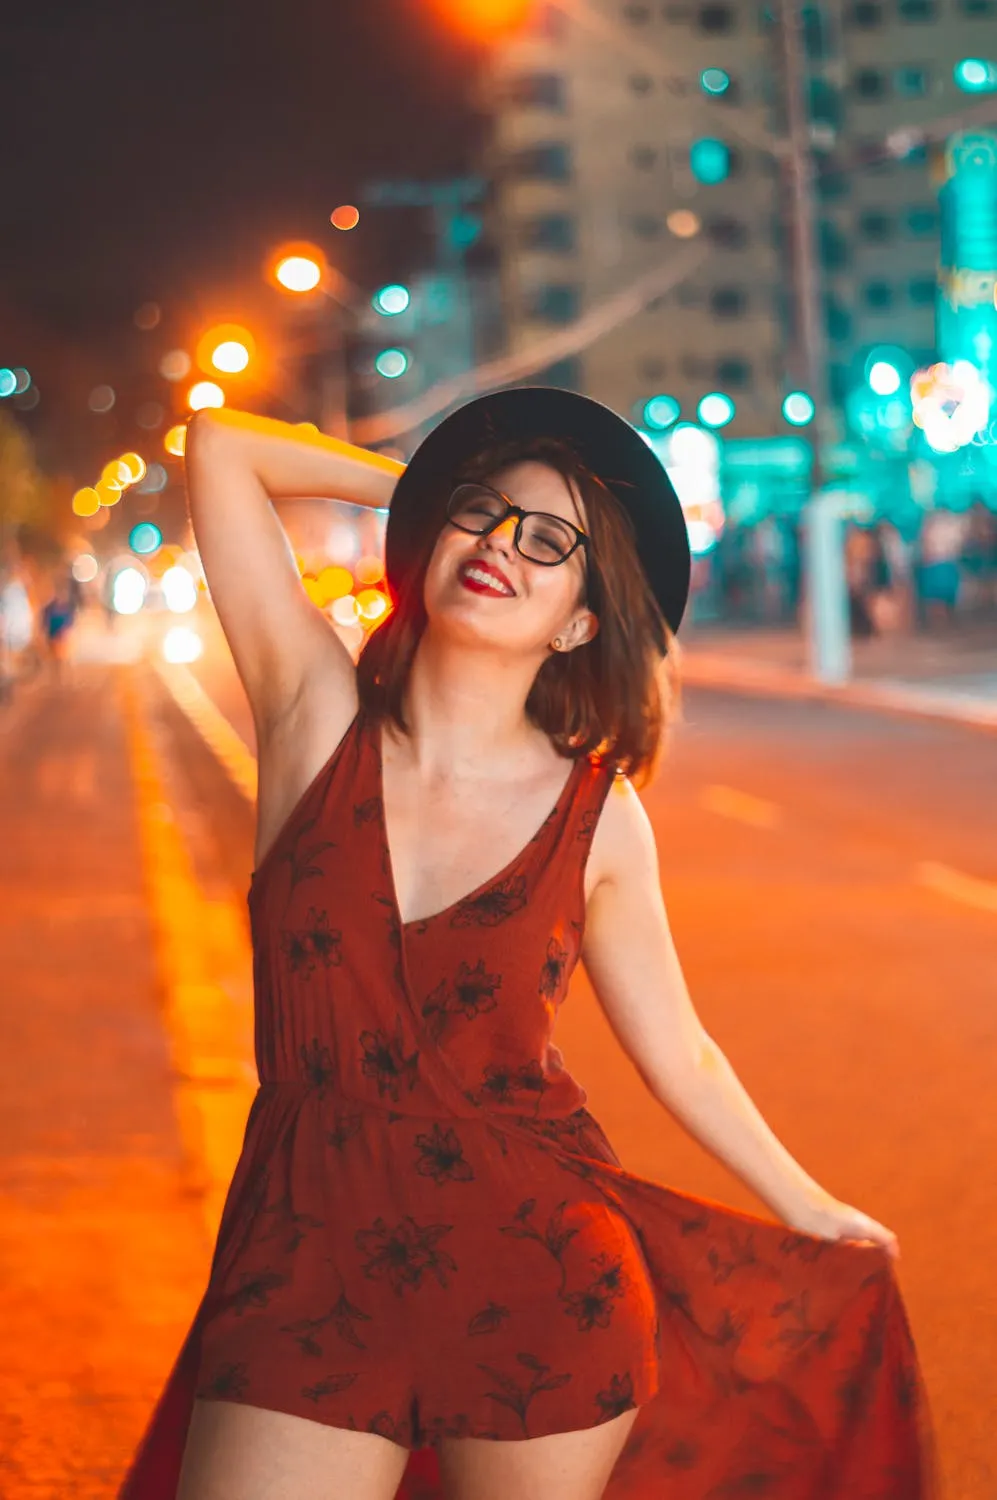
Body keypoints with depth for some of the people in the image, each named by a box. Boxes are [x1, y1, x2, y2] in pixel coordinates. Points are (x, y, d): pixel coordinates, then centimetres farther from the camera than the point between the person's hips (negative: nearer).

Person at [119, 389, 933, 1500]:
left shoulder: (599, 815, -3)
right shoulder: (318, 712, -2)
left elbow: (678, 1054, 10)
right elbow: (219, 443, -4)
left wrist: (812, 1212, 19)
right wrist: (427, 487, 6)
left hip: (533, 1269, 0)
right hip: (309, 1258, 0)